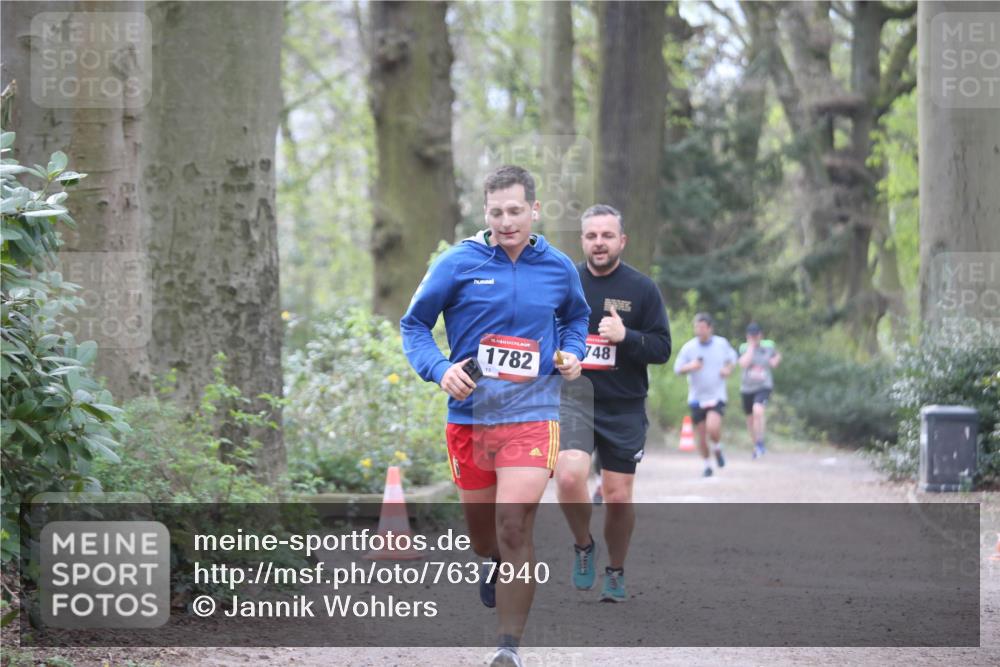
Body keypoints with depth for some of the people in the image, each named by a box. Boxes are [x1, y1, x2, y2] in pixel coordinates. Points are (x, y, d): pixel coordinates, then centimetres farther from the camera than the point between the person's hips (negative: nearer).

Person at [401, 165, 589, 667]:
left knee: (515, 526, -14)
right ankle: (491, 562, 54)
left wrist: (571, 353, 3)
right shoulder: (457, 264, -4)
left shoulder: (559, 269, 3)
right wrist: (440, 370, -13)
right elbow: (414, 324, 4)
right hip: (469, 413, 1)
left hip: (531, 414, -1)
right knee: (481, 524, 14)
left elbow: (576, 318, 24)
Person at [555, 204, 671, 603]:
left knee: (619, 498, 4)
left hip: (625, 409, 0)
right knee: (569, 476, -24)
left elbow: (662, 349, -4)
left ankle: (616, 573, 26)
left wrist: (626, 337, -21)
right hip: (574, 401, 0)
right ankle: (583, 547, 3)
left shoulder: (642, 289, -1)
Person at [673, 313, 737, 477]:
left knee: (713, 428, -23)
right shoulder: (689, 347, -5)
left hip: (717, 396, -1)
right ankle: (707, 465, 26)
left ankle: (718, 450, 9)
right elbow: (677, 368, -1)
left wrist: (728, 369, -4)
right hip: (697, 397, 1)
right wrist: (690, 367, -22)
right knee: (701, 436, 4)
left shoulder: (722, 344, -1)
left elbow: (732, 357, 17)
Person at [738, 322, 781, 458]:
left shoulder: (768, 346, 0)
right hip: (747, 387, 2)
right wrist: (751, 346, -17)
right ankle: (756, 445, 37)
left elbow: (778, 355, 22)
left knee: (758, 411, -29)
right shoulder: (744, 348, -3)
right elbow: (744, 364, -23)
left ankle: (760, 444, -20)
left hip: (764, 387, -2)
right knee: (750, 419, 13)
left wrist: (775, 362, 0)